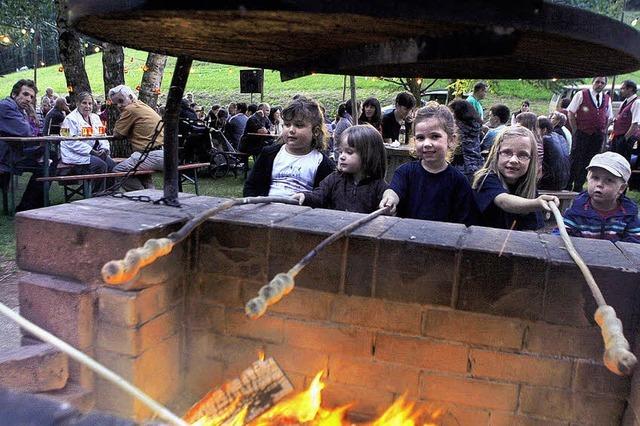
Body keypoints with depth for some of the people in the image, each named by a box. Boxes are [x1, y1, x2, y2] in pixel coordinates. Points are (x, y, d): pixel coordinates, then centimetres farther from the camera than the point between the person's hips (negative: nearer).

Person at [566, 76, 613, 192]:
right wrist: (576, 130, -7)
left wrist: (602, 131, 8)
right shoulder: (581, 95, -1)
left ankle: (578, 187, 15)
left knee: (588, 161, 7)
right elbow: (571, 113, -3)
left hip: (598, 136, 5)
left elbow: (609, 118, 20)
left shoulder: (607, 99, 13)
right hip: (582, 134, -4)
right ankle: (567, 185, 4)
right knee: (576, 160, -5)